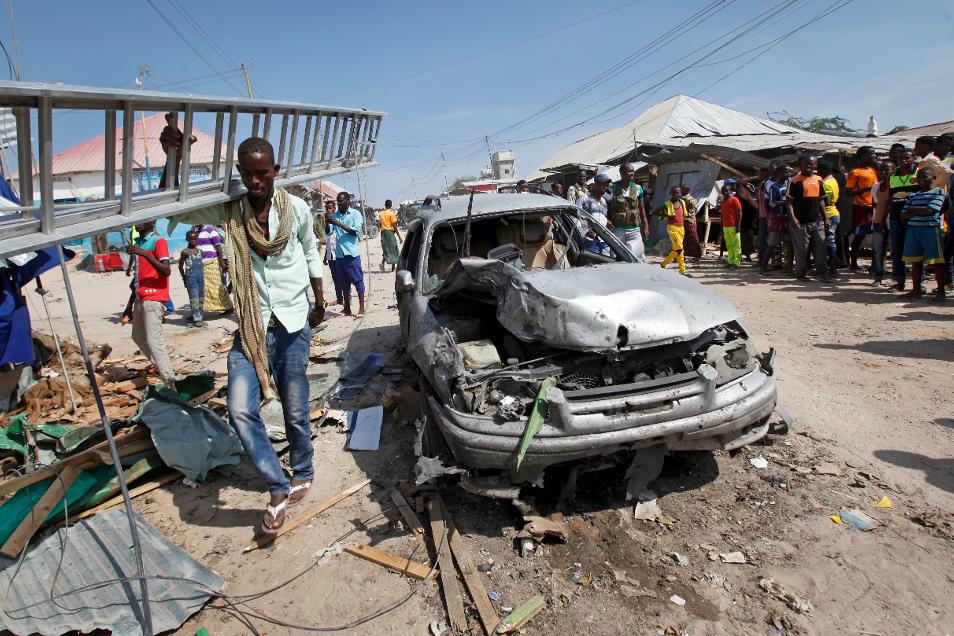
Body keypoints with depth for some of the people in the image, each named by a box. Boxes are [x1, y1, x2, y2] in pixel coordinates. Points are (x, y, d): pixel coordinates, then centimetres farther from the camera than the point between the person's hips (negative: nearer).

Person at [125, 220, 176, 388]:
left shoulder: (158, 241, -9)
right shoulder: (137, 242, 16)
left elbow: (167, 271, -21)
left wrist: (145, 254, -29)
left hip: (154, 298, -10)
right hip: (141, 297, 10)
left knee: (153, 339, -17)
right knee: (138, 336, 18)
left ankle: (169, 382, -19)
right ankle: (161, 367, 31)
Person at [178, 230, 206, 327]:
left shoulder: (200, 251, 11)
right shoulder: (185, 252, -3)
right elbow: (181, 266, 2)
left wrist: (202, 274, 9)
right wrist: (184, 278, 3)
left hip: (200, 275, 5)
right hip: (191, 276, -5)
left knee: (201, 297, 7)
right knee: (194, 298, -6)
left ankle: (198, 318, 14)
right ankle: (197, 319, -5)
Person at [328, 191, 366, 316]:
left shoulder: (355, 214, -2)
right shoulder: (335, 215, 11)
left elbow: (356, 231, -14)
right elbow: (329, 232, 8)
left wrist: (339, 224, -18)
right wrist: (327, 223, -12)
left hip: (352, 253, -5)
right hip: (339, 254, 5)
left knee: (358, 280, -2)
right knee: (343, 282, 11)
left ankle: (361, 308, 2)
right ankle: (347, 309, 19)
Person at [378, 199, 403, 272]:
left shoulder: (380, 213, 7)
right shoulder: (391, 213, -9)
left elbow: (379, 225, 11)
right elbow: (395, 226, -11)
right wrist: (399, 237, -9)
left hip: (383, 232, 5)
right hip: (390, 232, -5)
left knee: (386, 249, 13)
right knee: (393, 250, 6)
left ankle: (382, 262, -12)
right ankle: (393, 267, 9)